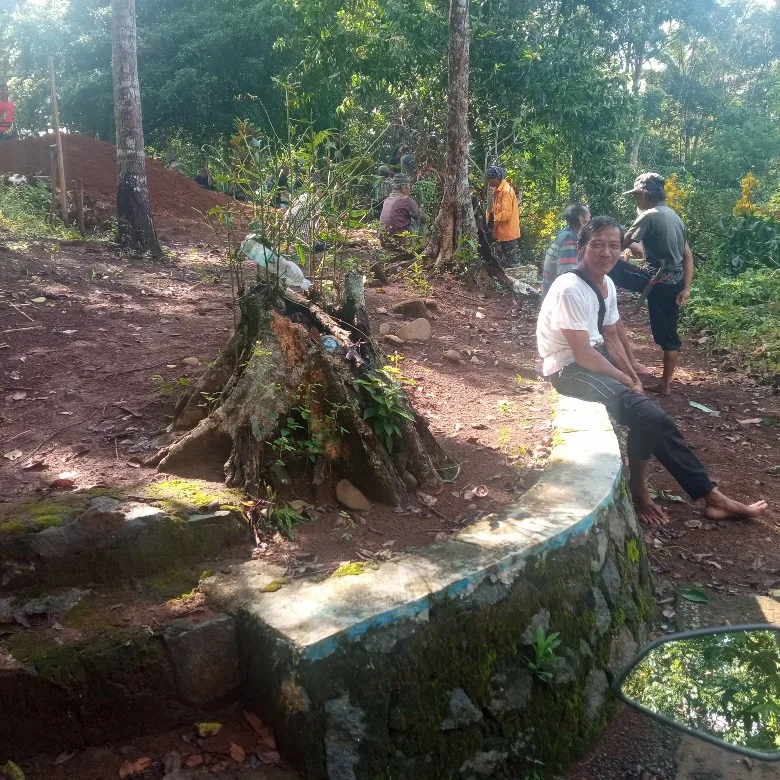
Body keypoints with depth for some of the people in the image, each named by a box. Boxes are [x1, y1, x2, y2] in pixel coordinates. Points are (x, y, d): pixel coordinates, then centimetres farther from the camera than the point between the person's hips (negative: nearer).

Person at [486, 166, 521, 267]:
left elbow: (505, 213, -24)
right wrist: (490, 215, 5)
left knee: (512, 259, -2)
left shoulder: (506, 191, -20)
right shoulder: (498, 189, 10)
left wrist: (493, 221, -14)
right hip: (503, 231, 10)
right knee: (506, 254, 18)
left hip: (508, 231, -10)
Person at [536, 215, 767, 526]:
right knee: (647, 415, -24)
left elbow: (610, 338, 15)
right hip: (570, 369, -9)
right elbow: (582, 354, -23)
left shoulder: (607, 284, 7)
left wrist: (633, 378, 3)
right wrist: (626, 380, -12)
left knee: (651, 417, -5)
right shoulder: (570, 290, -22)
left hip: (595, 360, 9)